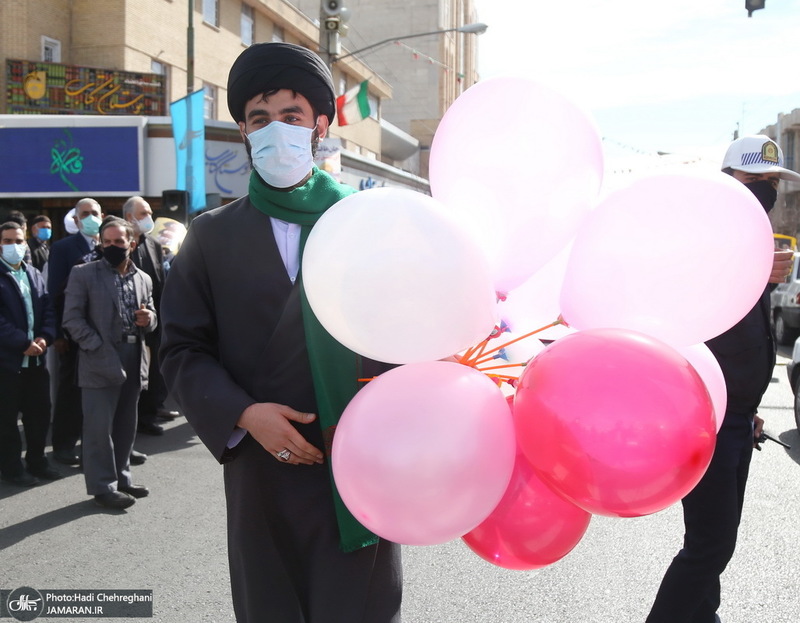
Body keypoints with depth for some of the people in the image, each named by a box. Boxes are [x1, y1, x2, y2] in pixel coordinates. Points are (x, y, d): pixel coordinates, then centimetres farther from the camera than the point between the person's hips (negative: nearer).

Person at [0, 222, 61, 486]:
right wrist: (23, 343, -19)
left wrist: (45, 337, -9)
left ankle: (37, 462, 25)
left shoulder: (34, 274, 13)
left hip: (36, 358, 6)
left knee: (40, 412, 12)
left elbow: (48, 309, 8)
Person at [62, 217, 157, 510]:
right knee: (99, 427, -2)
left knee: (126, 425, 14)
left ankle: (120, 477, 26)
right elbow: (72, 319, -8)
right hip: (101, 361, -5)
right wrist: (99, 349, -17)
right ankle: (103, 485, 7)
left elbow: (150, 318, 20)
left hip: (134, 360, 5)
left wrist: (148, 319, -5)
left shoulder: (143, 279, 13)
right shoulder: (84, 273, -2)